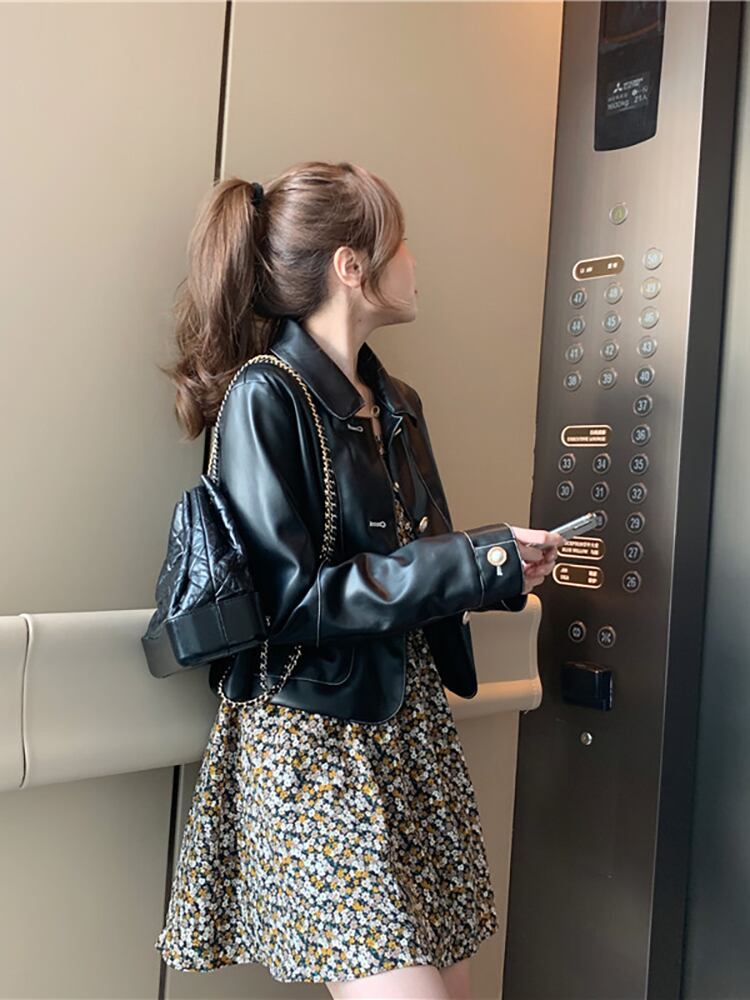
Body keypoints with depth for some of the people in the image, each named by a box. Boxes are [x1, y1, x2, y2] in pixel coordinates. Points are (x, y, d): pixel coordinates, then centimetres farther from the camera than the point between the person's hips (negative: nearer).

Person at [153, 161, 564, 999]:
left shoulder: (395, 402, 11)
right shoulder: (264, 396, -13)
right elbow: (288, 594, -19)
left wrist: (502, 558, 2)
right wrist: (476, 564, -19)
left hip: (411, 723, 8)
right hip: (312, 738, -7)